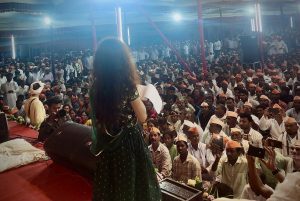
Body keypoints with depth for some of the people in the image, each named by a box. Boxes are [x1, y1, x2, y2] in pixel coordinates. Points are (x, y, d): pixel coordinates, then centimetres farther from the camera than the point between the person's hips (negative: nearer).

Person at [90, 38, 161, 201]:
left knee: (109, 184, 20)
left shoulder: (96, 86, -5)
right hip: (129, 142, -5)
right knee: (132, 184, 14)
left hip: (106, 143, 5)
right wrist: (137, 96, 2)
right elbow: (142, 117, -12)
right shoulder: (127, 85, -20)